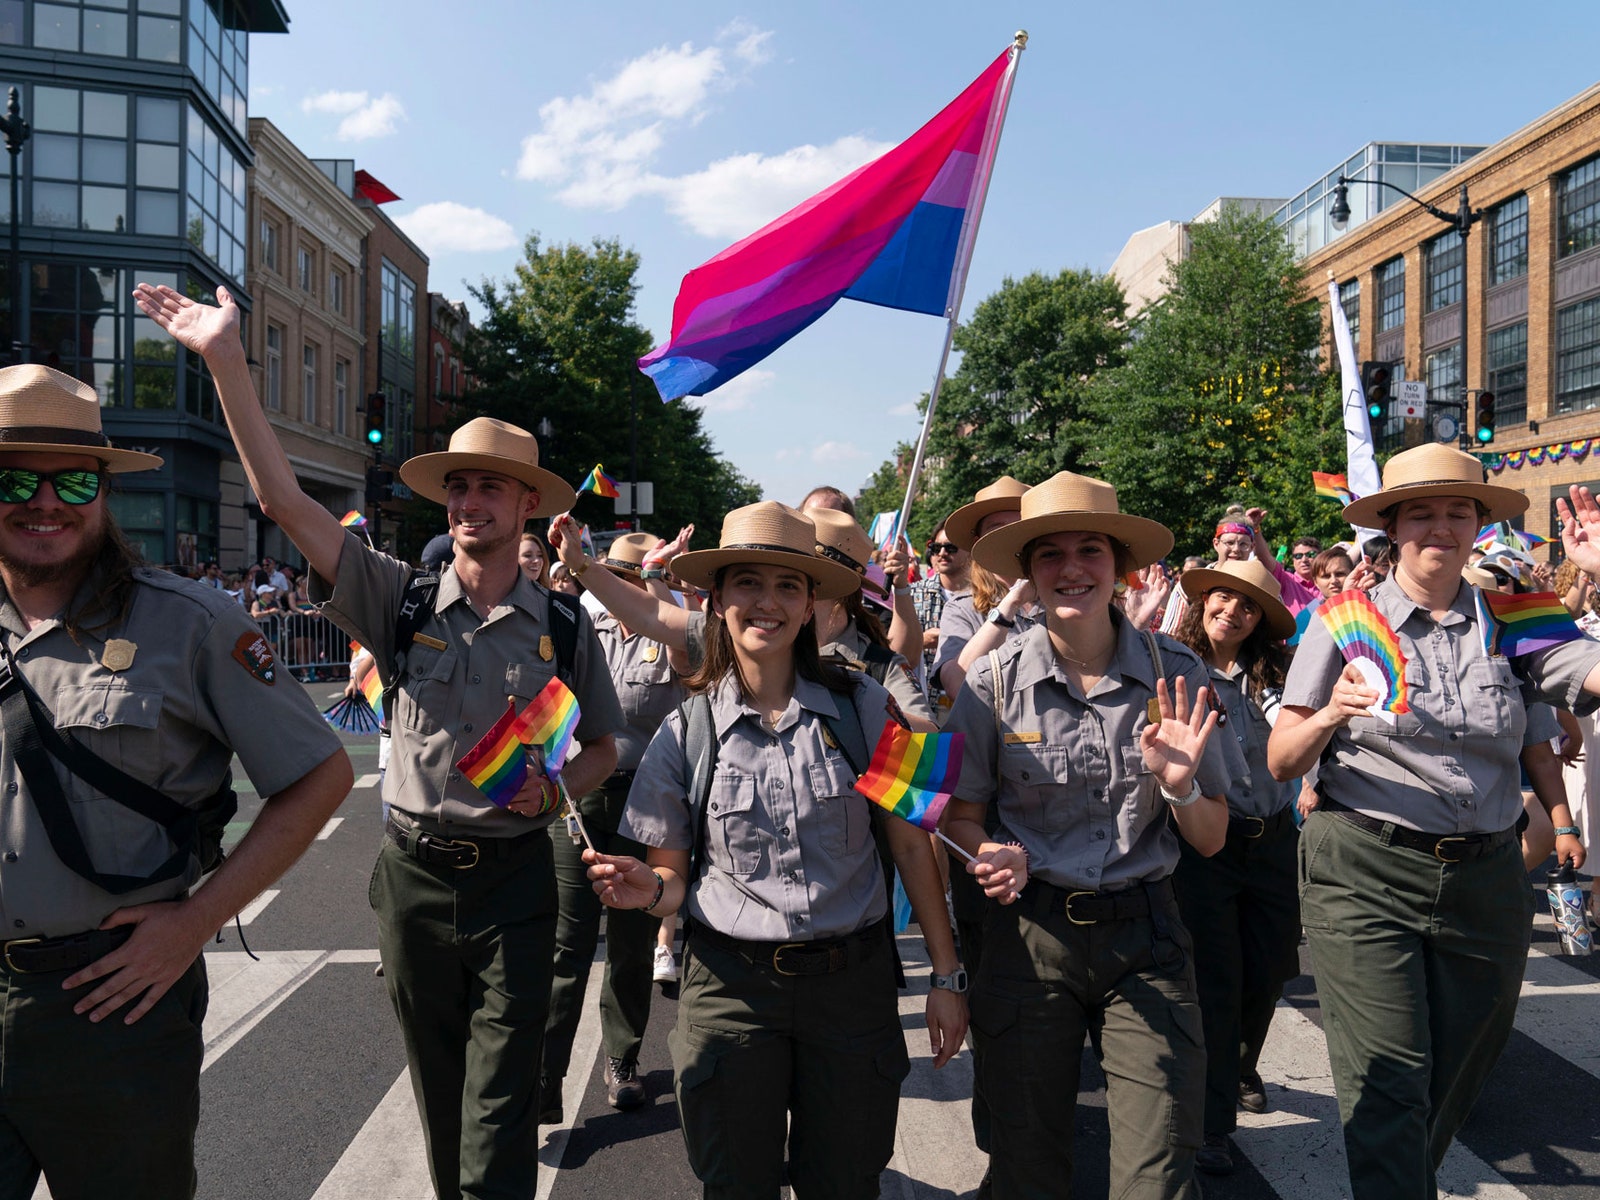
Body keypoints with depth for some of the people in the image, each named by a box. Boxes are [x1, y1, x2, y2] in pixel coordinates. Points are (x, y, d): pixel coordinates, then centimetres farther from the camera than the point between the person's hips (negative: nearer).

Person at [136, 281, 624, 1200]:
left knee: (498, 1119, 0)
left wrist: (554, 789, -14)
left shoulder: (564, 627, -3)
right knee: (439, 1092, 18)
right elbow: (285, 499, -10)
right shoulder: (402, 601, -3)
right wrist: (228, 362, -15)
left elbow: (604, 747, 8)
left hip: (514, 880, -2)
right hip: (415, 873, 2)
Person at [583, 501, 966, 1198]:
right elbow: (673, 873, 5)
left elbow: (910, 845, 0)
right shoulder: (687, 731, -3)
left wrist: (945, 976, 1)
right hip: (731, 984, 1)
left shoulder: (861, 707, -5)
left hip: (852, 980, 0)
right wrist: (649, 889, -18)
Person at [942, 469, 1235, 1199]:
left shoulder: (1174, 673, -5)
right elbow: (960, 816, 2)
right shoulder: (995, 681, -7)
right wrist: (995, 856, -19)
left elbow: (1211, 841, 2)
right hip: (1029, 934, 0)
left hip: (1144, 934, 0)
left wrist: (1179, 786, -19)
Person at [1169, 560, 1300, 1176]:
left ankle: (1242, 1069, 45)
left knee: (1268, 972, 16)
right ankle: (1211, 1120, 15)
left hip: (1271, 840, 4)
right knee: (1215, 980, 0)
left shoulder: (1269, 674, 5)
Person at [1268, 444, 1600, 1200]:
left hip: (1486, 880, 4)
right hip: (1365, 874, -3)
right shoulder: (1346, 623, 0)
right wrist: (1329, 717, -22)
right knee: (1388, 1089, -7)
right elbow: (1281, 762, -3)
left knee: (1452, 1087, 16)